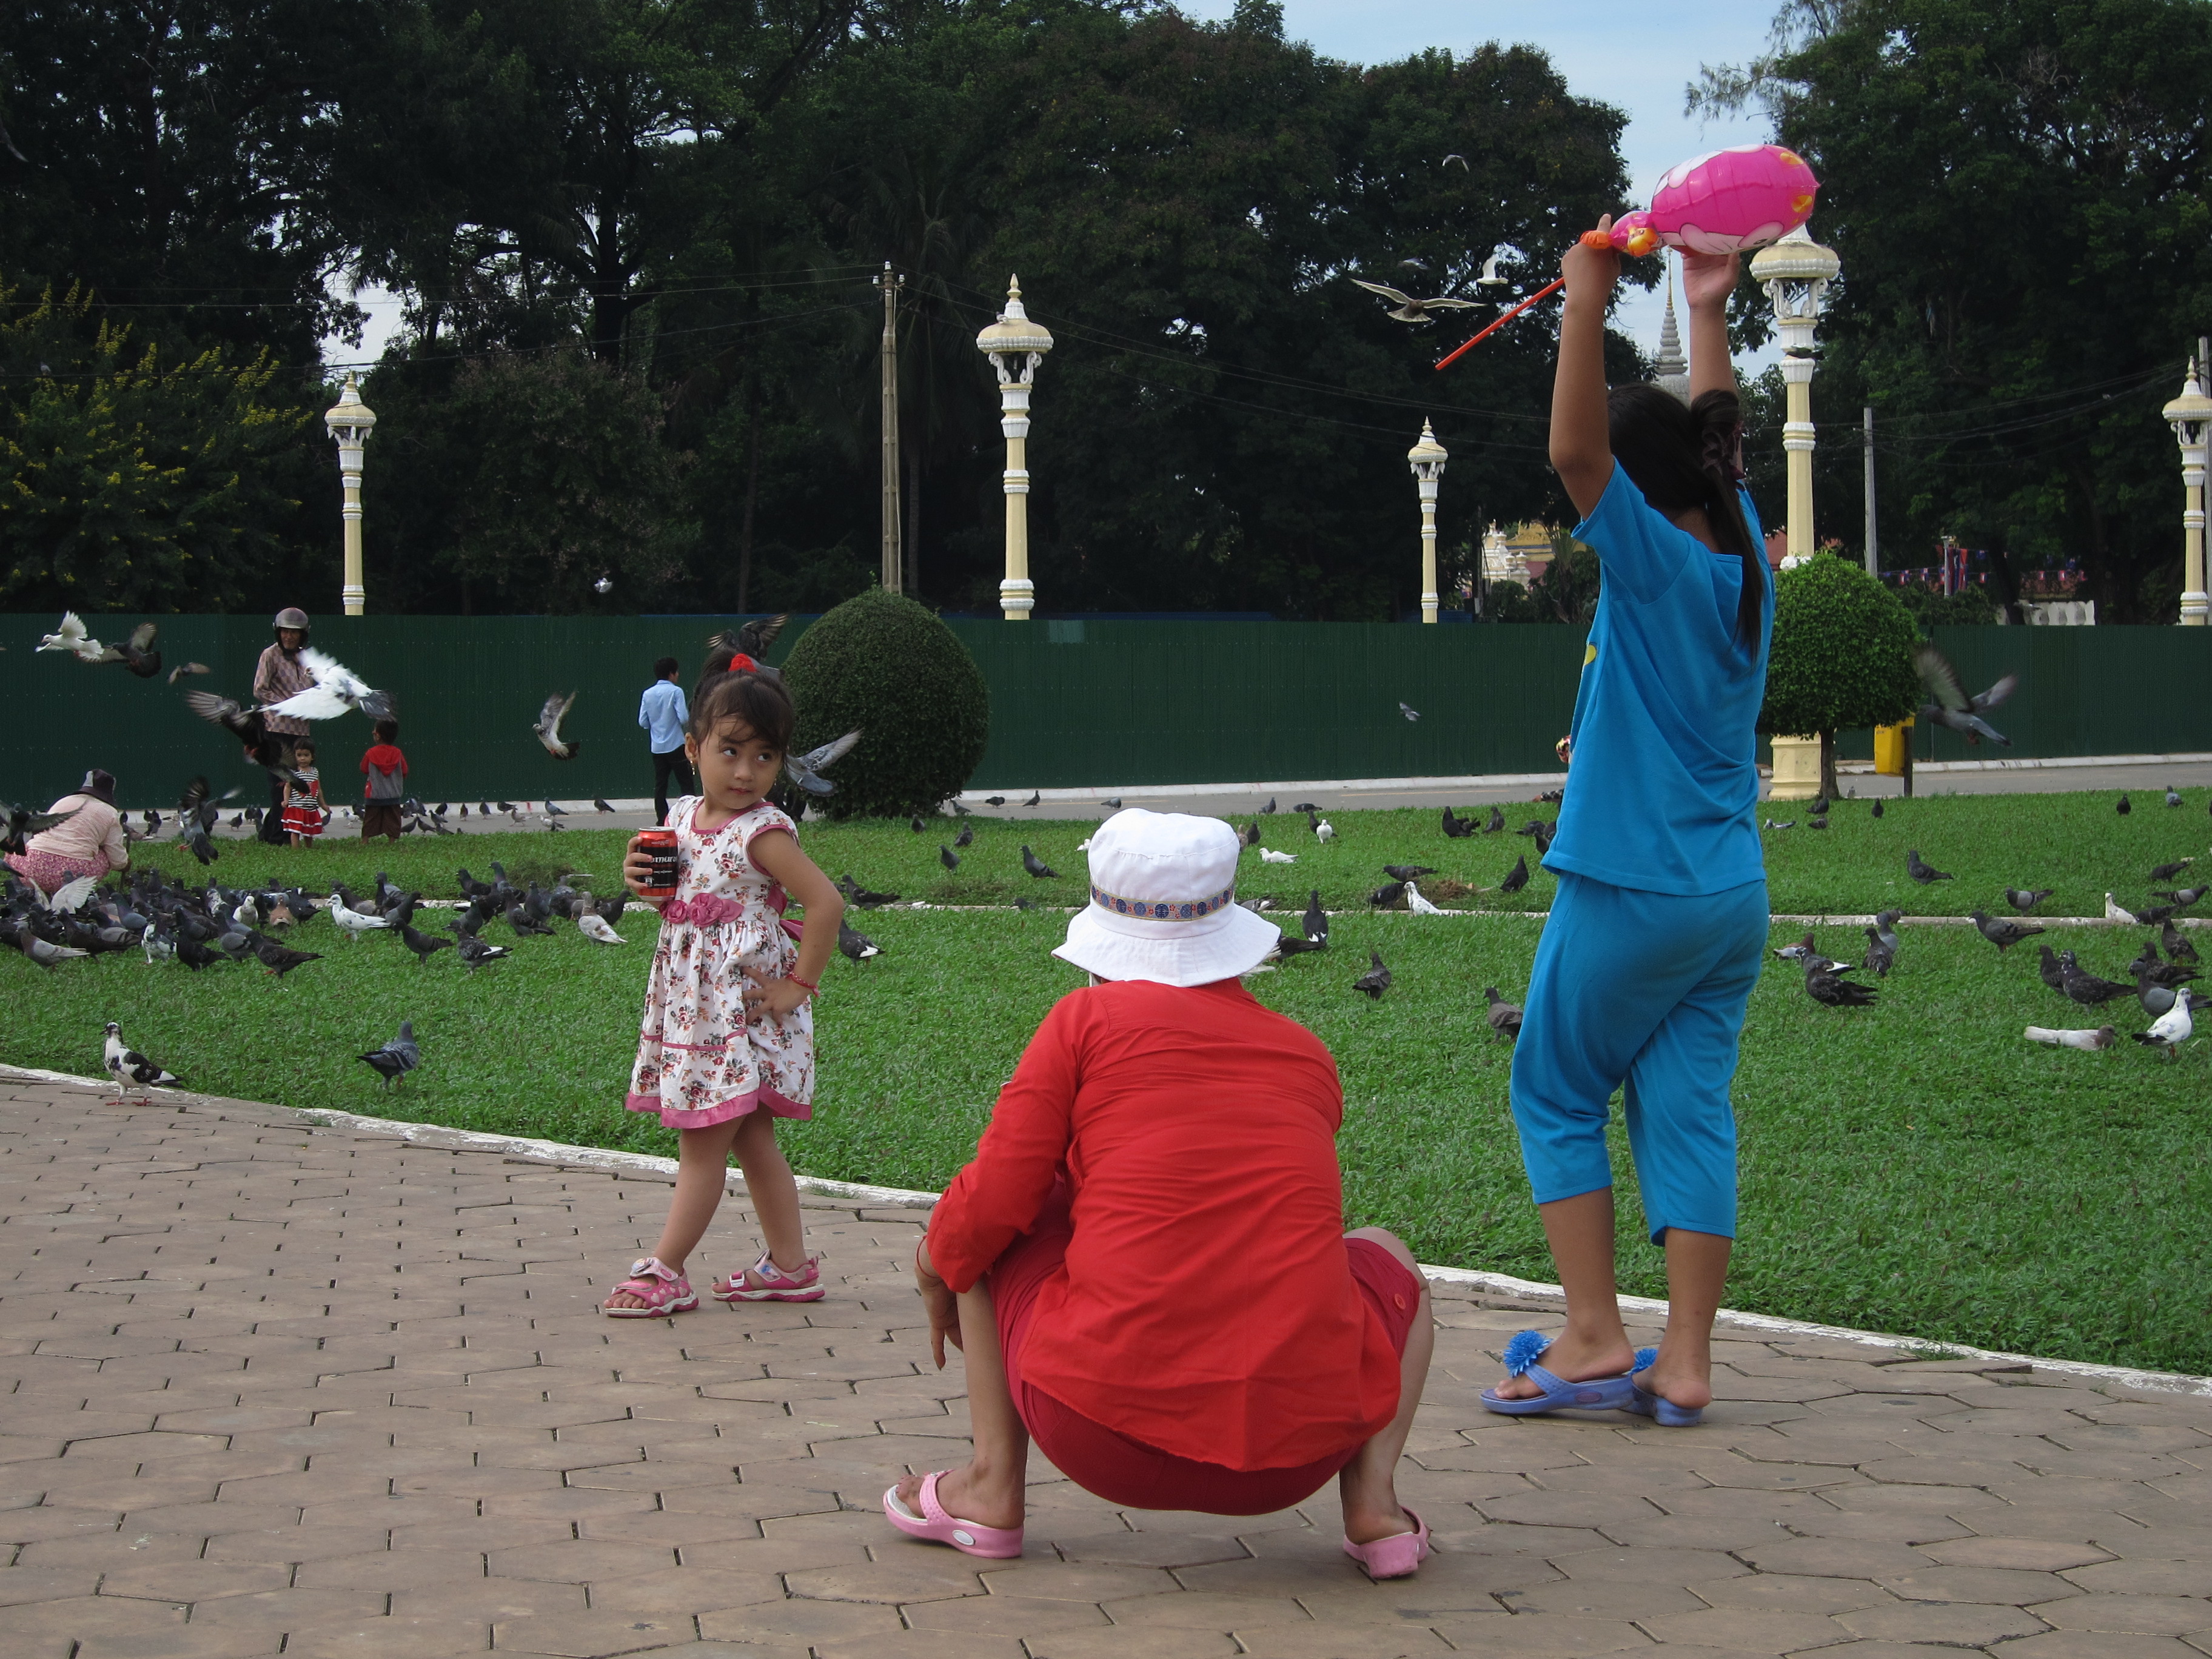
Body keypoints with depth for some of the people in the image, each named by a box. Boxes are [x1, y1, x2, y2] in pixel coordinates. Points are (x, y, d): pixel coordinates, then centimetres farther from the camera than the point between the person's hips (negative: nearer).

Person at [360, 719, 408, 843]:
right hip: (393, 795, 1)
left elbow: (364, 770, 2)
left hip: (373, 795, -1)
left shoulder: (371, 753, -8)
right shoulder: (397, 754, -5)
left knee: (369, 824, 6)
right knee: (392, 822, 6)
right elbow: (404, 773, 0)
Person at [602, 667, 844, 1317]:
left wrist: (799, 987, -17)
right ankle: (790, 1265, 22)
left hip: (744, 1008, -8)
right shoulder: (682, 816, 6)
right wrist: (646, 882, -3)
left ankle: (665, 1272, 6)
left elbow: (826, 902, -23)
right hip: (694, 1007, 8)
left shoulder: (762, 832, -17)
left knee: (703, 1142, -2)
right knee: (752, 1141, 14)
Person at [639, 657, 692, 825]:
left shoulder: (648, 694, 5)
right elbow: (684, 718, -14)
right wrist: (690, 720, 8)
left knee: (660, 786, 8)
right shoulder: (676, 692, -9)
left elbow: (643, 722, 6)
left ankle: (662, 821, 6)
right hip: (676, 746, -5)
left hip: (657, 748, 5)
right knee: (686, 784, -1)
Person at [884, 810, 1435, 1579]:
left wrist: (934, 1261, 23)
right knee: (1386, 1257, 33)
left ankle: (993, 1487, 18)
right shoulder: (1309, 1056, 12)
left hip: (1109, 1442, -2)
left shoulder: (1090, 1017, 1)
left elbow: (992, 1206, -1)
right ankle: (1373, 1502, 10)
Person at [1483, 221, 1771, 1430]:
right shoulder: (1741, 562, 6)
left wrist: (1589, 299, -22)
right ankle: (1685, 1363, 2)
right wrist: (1708, 314, 29)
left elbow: (1575, 452, -24)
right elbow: (1716, 442, 23)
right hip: (1733, 893, 7)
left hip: (1632, 890, -7)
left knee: (1556, 1094, 7)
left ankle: (1594, 1338, 1)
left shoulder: (1657, 564, -12)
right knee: (1690, 1109, 5)